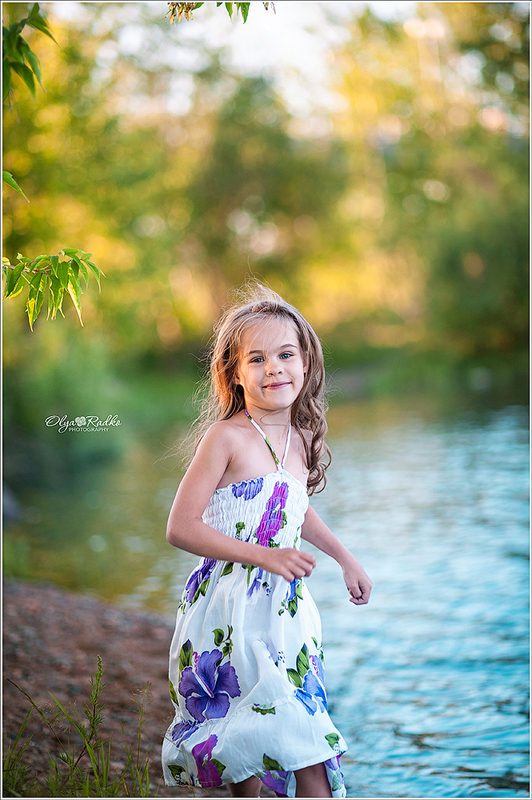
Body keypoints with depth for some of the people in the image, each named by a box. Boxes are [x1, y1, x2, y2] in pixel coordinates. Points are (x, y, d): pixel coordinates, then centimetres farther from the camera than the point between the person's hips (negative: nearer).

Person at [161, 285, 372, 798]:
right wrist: (266, 556, -19)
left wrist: (344, 557, 22)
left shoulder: (304, 439, 8)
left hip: (286, 610, 6)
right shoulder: (226, 437, -12)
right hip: (230, 612, -6)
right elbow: (181, 527, -17)